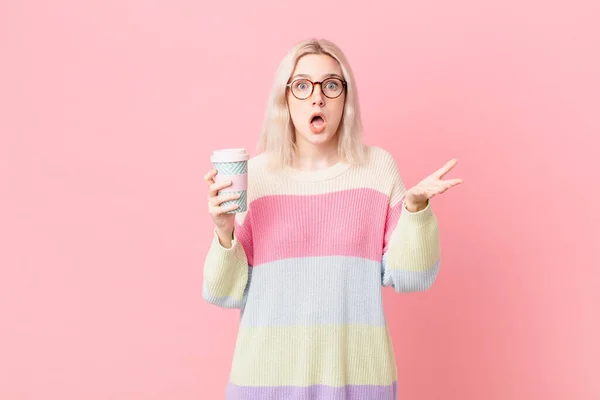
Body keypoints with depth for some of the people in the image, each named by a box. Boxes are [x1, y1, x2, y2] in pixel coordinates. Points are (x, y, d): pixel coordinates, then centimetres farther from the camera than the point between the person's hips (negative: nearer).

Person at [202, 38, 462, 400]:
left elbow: (408, 277, -3)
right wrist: (224, 232, -17)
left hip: (356, 371, 0)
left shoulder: (378, 166, -2)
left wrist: (415, 207, -16)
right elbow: (228, 293, -1)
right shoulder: (254, 174, -3)